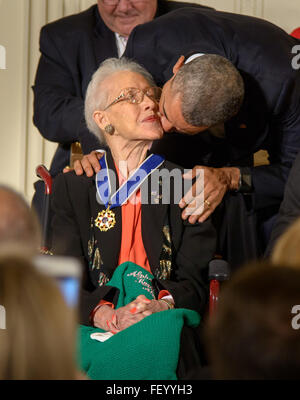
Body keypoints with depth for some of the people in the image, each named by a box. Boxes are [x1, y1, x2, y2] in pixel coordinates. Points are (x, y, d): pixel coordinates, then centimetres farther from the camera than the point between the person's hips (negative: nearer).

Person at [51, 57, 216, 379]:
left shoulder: (185, 184, 15)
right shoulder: (73, 187, 14)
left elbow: (197, 277, 6)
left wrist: (164, 305, -18)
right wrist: (104, 314, -21)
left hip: (163, 326, 0)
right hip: (95, 329, 0)